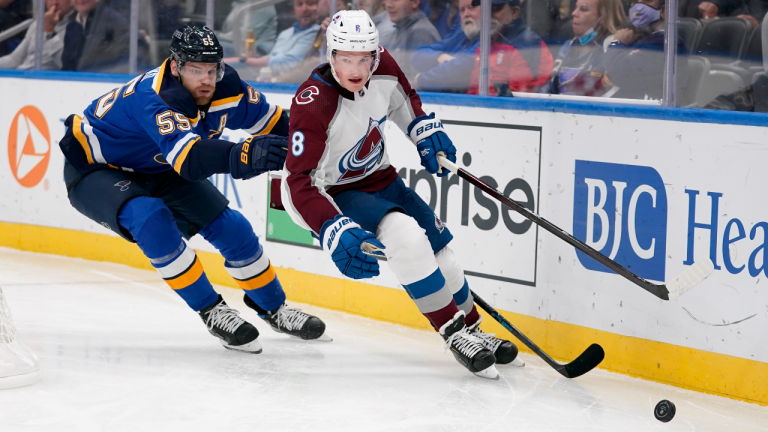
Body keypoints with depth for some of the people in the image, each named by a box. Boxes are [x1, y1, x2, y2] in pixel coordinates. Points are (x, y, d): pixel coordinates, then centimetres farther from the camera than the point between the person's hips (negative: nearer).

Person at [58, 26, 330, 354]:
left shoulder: (227, 90, -18)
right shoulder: (153, 97, -39)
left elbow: (275, 123, 1)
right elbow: (189, 159, -55)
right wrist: (243, 155, -70)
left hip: (157, 170, 7)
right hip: (93, 169, -7)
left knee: (230, 226, 0)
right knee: (150, 218, -34)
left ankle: (272, 308, 23)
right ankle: (211, 312, -20)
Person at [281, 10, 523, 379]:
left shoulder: (383, 68, -14)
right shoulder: (313, 106, -33)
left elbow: (402, 99, 14)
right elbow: (302, 181, -36)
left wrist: (425, 131, 3)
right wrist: (335, 231, -47)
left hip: (376, 178, 7)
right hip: (331, 192, -7)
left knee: (436, 248, 8)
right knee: (406, 237, -26)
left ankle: (473, 331, 28)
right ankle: (453, 333, -14)